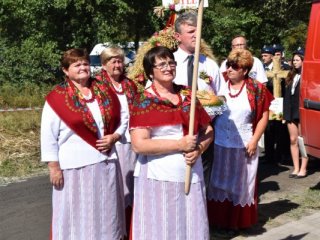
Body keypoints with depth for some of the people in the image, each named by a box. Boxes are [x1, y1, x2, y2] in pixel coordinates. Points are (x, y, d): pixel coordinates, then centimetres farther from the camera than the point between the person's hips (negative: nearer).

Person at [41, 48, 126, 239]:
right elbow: (48, 137, -6)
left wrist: (114, 137, -4)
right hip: (75, 166, -4)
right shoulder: (57, 98, -7)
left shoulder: (105, 92, 7)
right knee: (78, 215, 5)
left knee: (106, 213, 14)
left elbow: (122, 119, 15)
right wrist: (54, 167, -9)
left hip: (106, 163, 4)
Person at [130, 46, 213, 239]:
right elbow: (139, 144, -15)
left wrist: (198, 149, -7)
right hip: (158, 178, -4)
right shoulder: (144, 101, -6)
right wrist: (180, 145, -15)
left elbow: (207, 130, 14)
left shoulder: (188, 95, 9)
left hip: (191, 175, 5)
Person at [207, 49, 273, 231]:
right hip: (219, 144, 2)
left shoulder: (256, 89, -4)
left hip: (244, 146, -1)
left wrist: (254, 140, -6)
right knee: (219, 182, 11)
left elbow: (264, 116, 0)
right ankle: (219, 219, 24)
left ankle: (239, 221, 25)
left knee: (241, 184, 11)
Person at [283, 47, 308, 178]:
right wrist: (285, 113, 9)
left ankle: (303, 169, 7)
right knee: (293, 140, 7)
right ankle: (296, 168, 14)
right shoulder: (291, 76, 15)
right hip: (291, 112, 6)